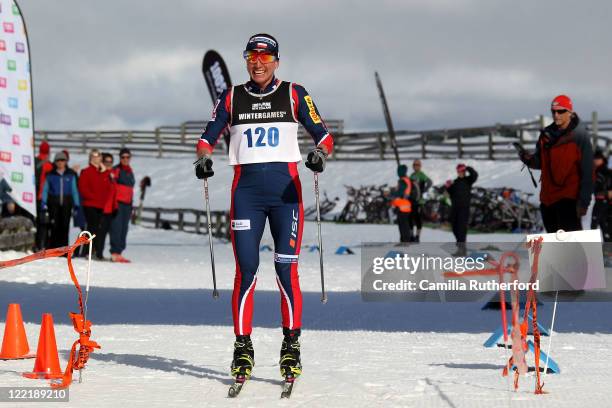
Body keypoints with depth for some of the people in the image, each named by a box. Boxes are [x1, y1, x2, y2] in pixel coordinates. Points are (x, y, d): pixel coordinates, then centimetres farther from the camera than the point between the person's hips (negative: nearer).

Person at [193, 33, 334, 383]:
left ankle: (292, 345, 5)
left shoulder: (294, 94, 7)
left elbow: (324, 135, 5)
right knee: (246, 270, -4)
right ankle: (243, 348, 3)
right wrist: (204, 158, -8)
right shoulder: (232, 98, 11)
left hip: (286, 188, -1)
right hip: (246, 188, 1)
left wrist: (320, 153, -17)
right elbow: (209, 137, 14)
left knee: (286, 269, -5)